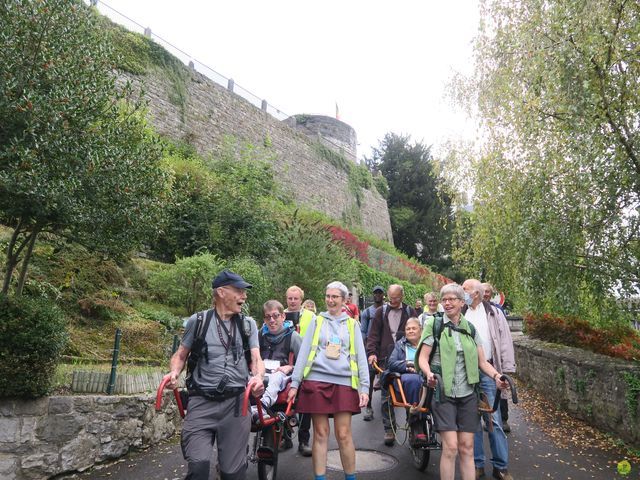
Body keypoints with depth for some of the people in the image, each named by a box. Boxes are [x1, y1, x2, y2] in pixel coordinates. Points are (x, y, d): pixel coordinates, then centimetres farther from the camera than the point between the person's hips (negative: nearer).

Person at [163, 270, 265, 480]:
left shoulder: (248, 324, 6)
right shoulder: (198, 320, 1)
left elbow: (256, 359, 3)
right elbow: (181, 354, 11)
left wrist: (258, 376, -19)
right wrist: (174, 372, -10)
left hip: (236, 403, 2)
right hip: (202, 402, -1)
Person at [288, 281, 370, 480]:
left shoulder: (352, 324, 12)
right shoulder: (317, 321, 10)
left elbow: (361, 357, 8)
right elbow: (304, 352, 7)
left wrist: (364, 388, 0)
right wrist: (295, 383, 1)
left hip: (344, 383, 0)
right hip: (316, 381, 0)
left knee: (344, 435, -1)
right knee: (320, 433, 4)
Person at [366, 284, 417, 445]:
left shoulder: (410, 312, 8)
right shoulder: (381, 312, 8)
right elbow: (373, 334, 6)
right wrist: (372, 352, -7)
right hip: (385, 359, 1)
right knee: (386, 396, 2)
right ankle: (389, 429, 12)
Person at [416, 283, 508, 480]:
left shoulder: (470, 329, 8)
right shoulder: (434, 324, -3)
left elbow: (482, 361, 10)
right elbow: (423, 358, -4)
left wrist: (496, 376, -8)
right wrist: (429, 373, -24)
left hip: (468, 394, 4)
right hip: (443, 393, -3)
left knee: (467, 447, 7)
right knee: (450, 447, -7)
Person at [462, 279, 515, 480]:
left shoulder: (494, 313, 3)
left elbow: (505, 341, 0)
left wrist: (507, 371, -7)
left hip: (488, 371, -3)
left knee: (494, 419, 0)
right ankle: (477, 464, 19)